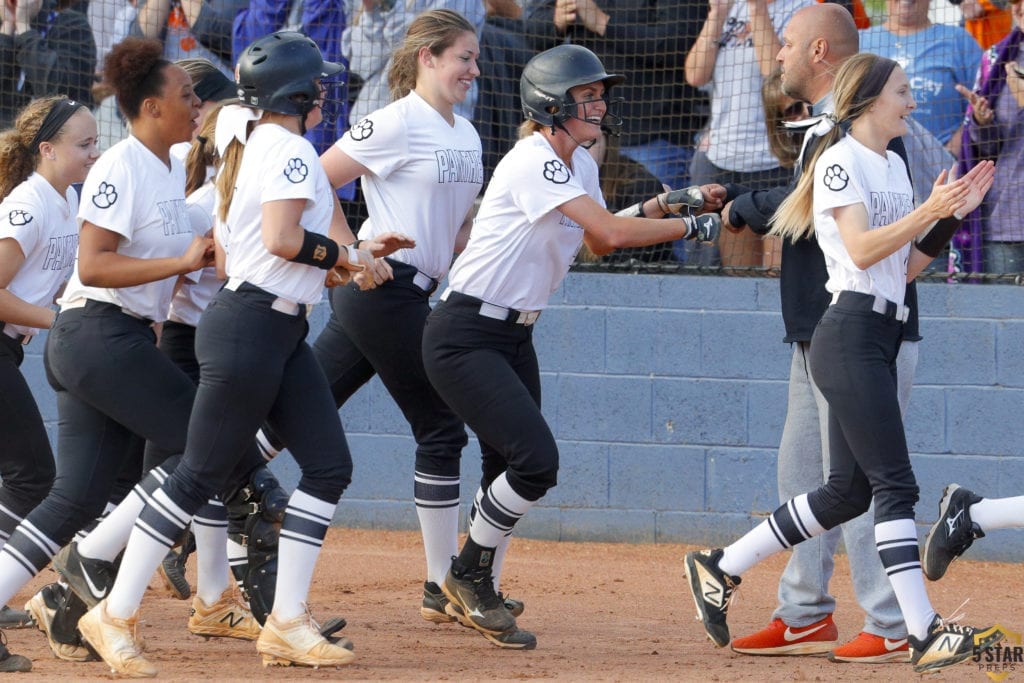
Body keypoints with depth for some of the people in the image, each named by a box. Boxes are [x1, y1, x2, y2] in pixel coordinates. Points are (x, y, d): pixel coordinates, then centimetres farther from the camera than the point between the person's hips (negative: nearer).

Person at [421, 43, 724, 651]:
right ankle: (470, 575, 2)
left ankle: (474, 595, 24)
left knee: (513, 474, 10)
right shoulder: (534, 163, -21)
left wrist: (652, 211, 0)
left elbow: (598, 240, 17)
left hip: (515, 337, 9)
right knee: (535, 459, -18)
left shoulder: (580, 164, 9)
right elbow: (610, 231, -28)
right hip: (465, 338, -9)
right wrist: (691, 226, -18)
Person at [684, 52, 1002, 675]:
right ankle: (925, 633, -19)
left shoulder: (895, 167, 20)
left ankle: (720, 569, 21)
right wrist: (928, 211, -25)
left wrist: (952, 215, 8)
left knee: (849, 490, 11)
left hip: (881, 339, 10)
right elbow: (862, 250, -19)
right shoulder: (840, 161, -7)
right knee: (895, 483, -14)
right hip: (850, 334, -10)